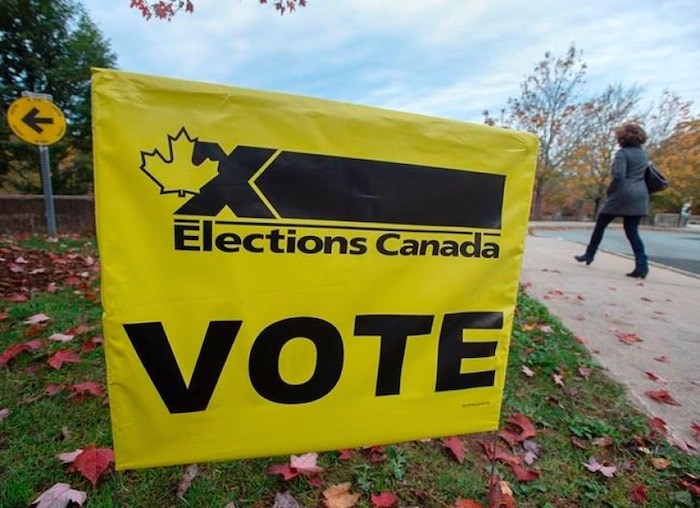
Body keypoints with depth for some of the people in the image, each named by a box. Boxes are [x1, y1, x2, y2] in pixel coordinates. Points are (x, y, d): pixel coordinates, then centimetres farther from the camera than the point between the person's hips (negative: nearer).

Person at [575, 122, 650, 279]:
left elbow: (618, 175, -17)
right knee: (632, 231, 4)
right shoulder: (643, 153, 17)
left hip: (622, 194, -6)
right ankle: (642, 266, -6)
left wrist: (609, 191, -7)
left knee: (600, 226, 9)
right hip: (639, 195, 7)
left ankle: (589, 255, 17)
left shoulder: (622, 153, -7)